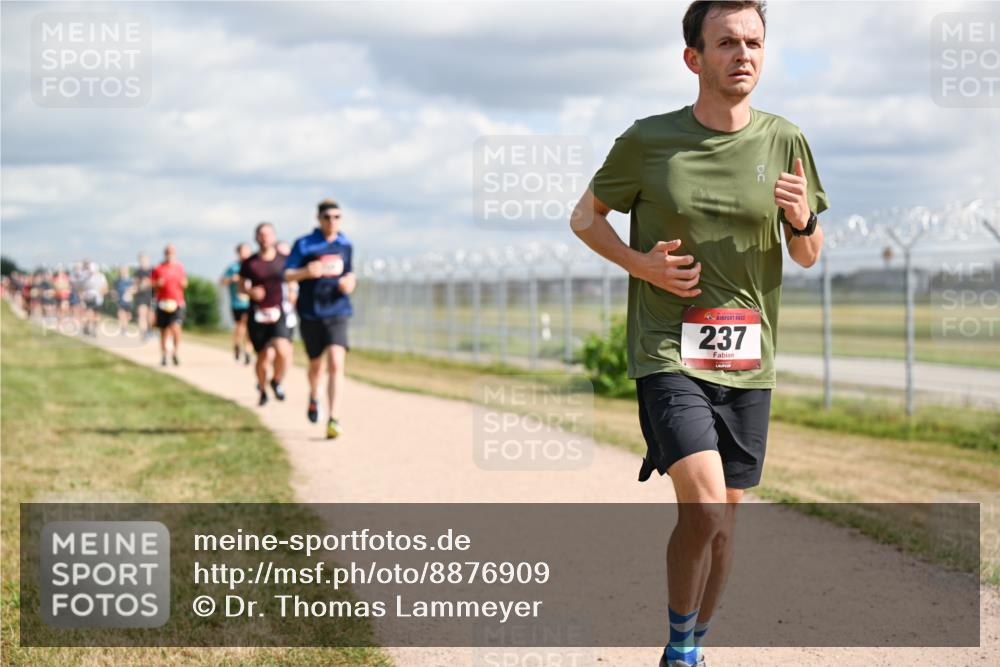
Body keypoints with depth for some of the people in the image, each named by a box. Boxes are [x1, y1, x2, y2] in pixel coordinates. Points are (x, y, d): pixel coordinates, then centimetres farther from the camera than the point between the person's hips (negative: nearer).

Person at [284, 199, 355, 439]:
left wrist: (350, 282, -3)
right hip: (310, 314, -1)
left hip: (337, 313, 1)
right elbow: (287, 275, -6)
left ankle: (334, 419, -20)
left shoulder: (346, 245, 8)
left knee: (336, 363, -17)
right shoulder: (303, 244, -3)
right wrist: (305, 272, -27)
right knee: (316, 365, 14)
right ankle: (314, 397, 47)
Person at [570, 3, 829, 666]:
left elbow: (809, 257, 11)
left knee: (724, 518, 11)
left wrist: (802, 220, -12)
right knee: (704, 508, -19)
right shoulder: (648, 140, -5)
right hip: (668, 354, -4)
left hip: (747, 361, 4)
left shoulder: (784, 142, 3)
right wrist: (641, 263, -9)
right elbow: (585, 217, 9)